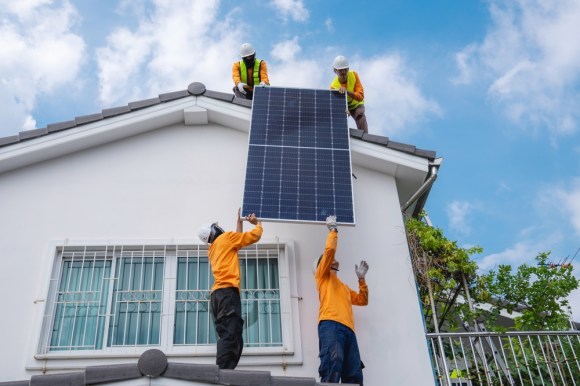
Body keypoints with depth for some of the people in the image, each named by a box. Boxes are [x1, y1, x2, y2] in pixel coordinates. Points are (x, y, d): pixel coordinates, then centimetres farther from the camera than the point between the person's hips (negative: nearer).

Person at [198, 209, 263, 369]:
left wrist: (239, 222, 47)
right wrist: (258, 224, 26)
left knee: (226, 335, 2)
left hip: (217, 293, 9)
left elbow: (237, 239, 40)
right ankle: (222, 371, -30)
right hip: (228, 291, -9)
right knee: (231, 335, -19)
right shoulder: (225, 238, 6)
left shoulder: (212, 249, 28)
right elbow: (254, 236, 7)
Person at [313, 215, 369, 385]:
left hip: (347, 328, 7)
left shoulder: (344, 287, 39)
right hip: (330, 324, -7)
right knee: (332, 366, -28)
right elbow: (329, 249, 7)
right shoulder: (323, 274, 21)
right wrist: (333, 229, 21)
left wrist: (361, 278, 29)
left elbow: (362, 300, 35)